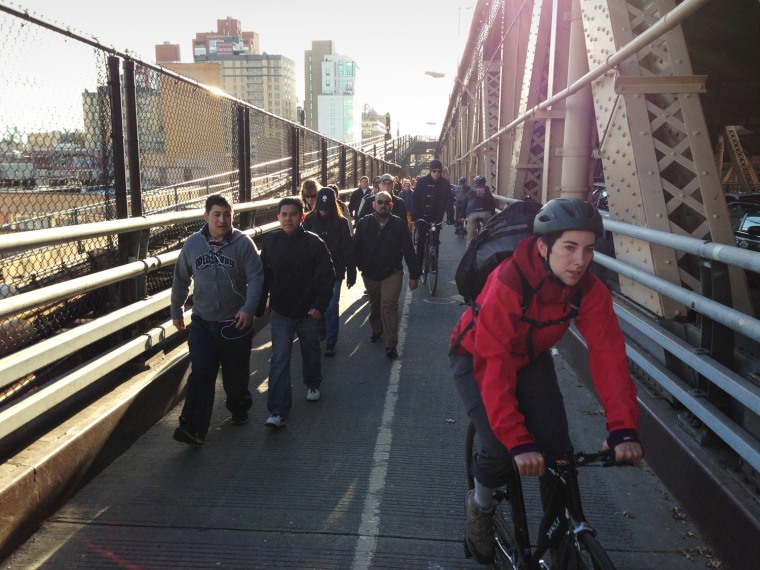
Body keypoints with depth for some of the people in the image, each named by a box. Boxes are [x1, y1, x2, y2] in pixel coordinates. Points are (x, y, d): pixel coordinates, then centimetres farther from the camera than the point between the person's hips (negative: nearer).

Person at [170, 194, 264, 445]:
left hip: (235, 322, -1)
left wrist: (248, 308, -23)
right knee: (200, 375, -3)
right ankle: (193, 427, -1)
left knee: (236, 374, 13)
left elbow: (256, 277, -11)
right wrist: (176, 311, 15)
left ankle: (239, 409, 38)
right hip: (202, 323, 2)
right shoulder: (193, 243, 1)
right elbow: (180, 280, 11)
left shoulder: (243, 243, -8)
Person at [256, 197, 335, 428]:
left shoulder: (314, 243, -11)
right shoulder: (271, 241, -3)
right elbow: (263, 277, 5)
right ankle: (278, 411, -3)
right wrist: (260, 307, 4)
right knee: (279, 360, -5)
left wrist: (319, 305, -16)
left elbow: (327, 277, -8)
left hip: (308, 312, 0)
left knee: (311, 352, 20)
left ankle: (313, 384, 49)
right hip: (280, 313, 1)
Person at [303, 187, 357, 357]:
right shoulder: (310, 219, -4)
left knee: (331, 308, 2)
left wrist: (351, 273, -6)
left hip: (334, 272, -1)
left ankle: (330, 343, 15)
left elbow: (348, 249, -5)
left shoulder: (341, 222, -6)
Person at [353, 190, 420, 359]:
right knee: (374, 305, 18)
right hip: (370, 274, 3)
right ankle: (377, 331, 43)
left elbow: (408, 250, -5)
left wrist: (414, 275, -5)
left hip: (392, 273, -3)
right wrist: (359, 266, -3)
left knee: (388, 305, -14)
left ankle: (391, 345, -9)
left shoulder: (399, 224, -8)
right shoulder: (364, 223, -5)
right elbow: (356, 247, 2)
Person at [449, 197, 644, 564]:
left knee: (558, 446, -7)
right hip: (478, 355, -4)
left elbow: (608, 354, -26)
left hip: (531, 357, 4)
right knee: (500, 448, -19)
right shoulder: (508, 283, -36)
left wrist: (623, 429, -38)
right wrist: (518, 442, -45)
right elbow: (495, 366, -39)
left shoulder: (589, 290, -21)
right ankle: (479, 506, 14)